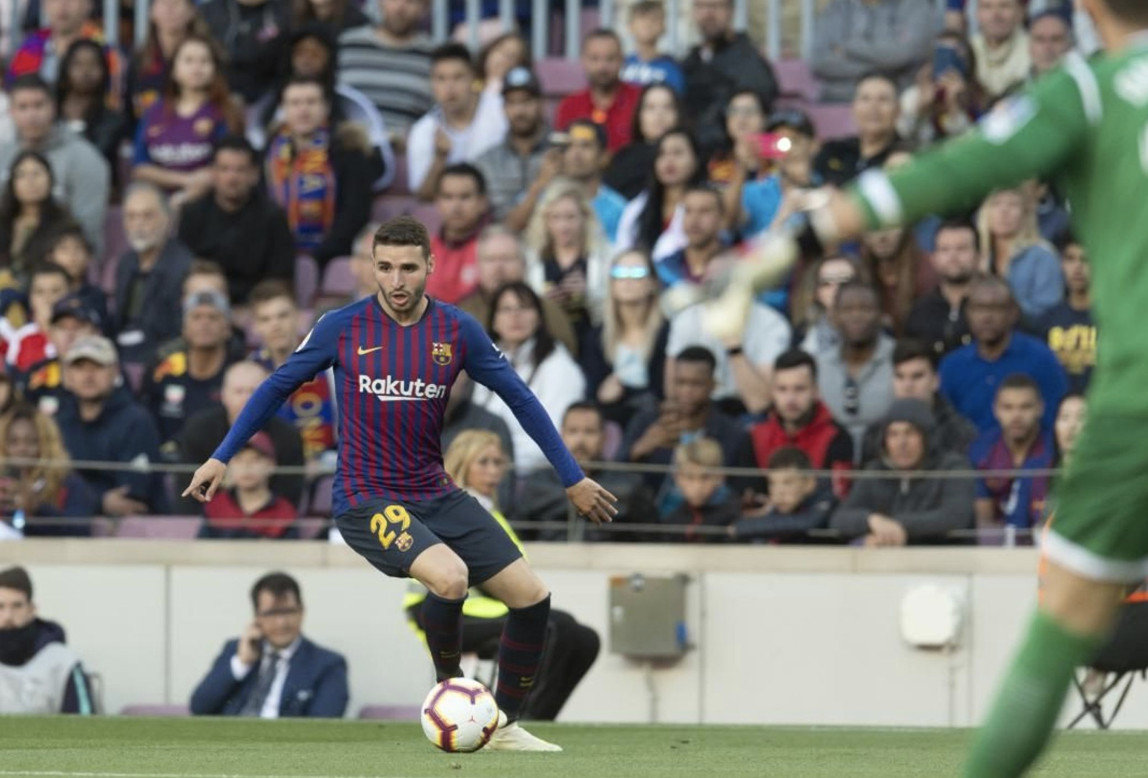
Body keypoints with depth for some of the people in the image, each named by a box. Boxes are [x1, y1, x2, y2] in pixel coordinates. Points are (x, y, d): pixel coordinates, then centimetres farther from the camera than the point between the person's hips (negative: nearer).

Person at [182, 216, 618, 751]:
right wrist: (221, 457, 5)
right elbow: (278, 387, 6)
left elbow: (519, 399, 8)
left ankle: (504, 726, 18)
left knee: (532, 597, -2)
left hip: (436, 496, 4)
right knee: (450, 578, -32)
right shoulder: (343, 327, -7)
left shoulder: (457, 331, -1)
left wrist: (573, 479, 10)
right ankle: (450, 686, -4)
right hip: (366, 500, -4)